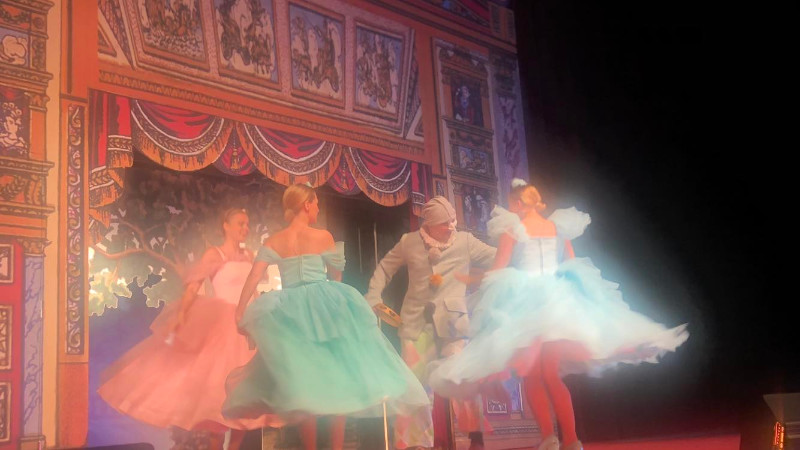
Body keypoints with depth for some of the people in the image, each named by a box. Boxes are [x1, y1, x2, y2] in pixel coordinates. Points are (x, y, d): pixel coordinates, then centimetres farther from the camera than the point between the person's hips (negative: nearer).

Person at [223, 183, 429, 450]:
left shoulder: (273, 242, 5)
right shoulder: (323, 236, -2)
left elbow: (253, 279, -5)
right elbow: (336, 275, 8)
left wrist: (241, 313, -3)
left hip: (291, 313, 3)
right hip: (326, 308, -2)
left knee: (304, 382, 8)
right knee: (336, 377, 7)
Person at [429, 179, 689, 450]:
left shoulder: (512, 230, -2)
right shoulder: (557, 227, 10)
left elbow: (497, 272, -2)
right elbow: (574, 266, 14)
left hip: (523, 305, -4)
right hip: (557, 303, 4)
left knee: (532, 376, 1)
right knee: (551, 376, 7)